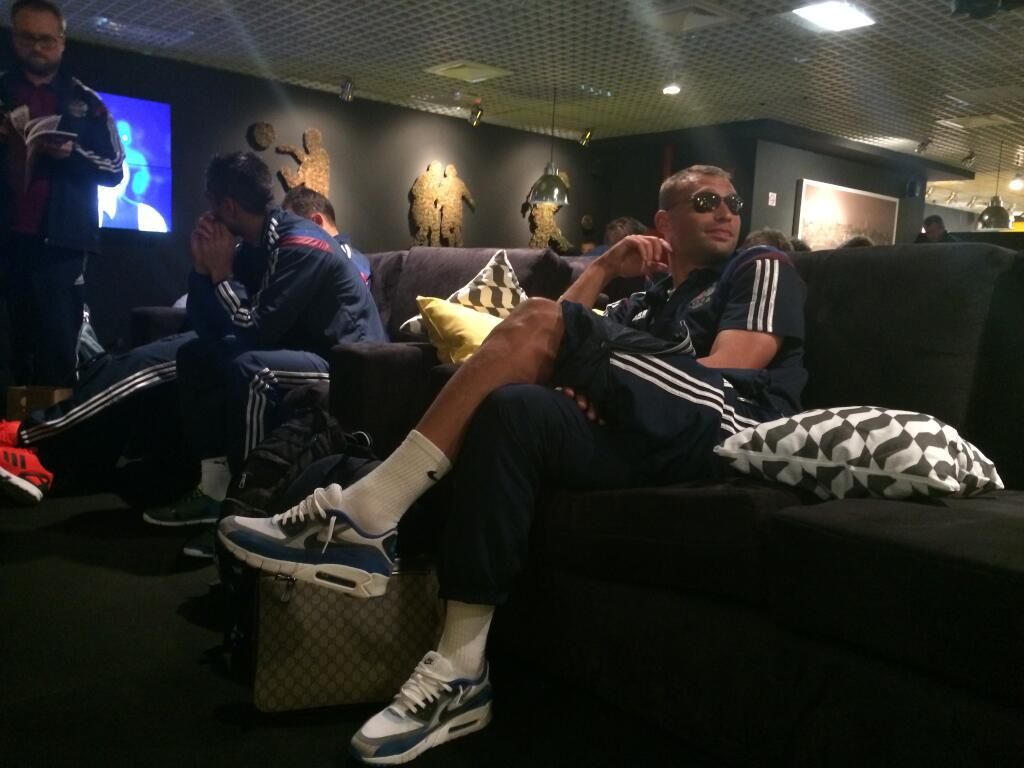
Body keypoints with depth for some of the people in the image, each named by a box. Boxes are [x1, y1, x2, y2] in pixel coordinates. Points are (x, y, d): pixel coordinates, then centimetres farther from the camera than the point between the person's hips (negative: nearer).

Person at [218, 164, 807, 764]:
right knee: (516, 407, -23)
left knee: (537, 319, -19)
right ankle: (461, 675, -21)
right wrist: (603, 270, 13)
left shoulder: (763, 268, 21)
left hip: (735, 430, -4)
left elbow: (735, 366, 1)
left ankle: (364, 516, -22)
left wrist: (609, 388, -5)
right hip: (650, 441, 5)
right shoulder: (642, 308, 34)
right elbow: (550, 355, 19)